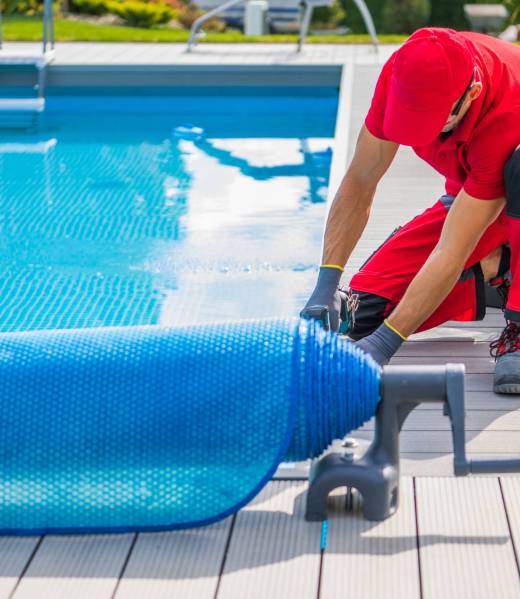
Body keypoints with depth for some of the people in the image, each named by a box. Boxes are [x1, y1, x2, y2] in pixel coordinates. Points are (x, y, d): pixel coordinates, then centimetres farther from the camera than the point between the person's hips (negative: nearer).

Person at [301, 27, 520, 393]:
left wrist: (384, 343, -44)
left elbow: (452, 253, -40)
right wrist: (327, 283, -26)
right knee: (363, 311, -12)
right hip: (469, 194, 5)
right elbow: (358, 184, -17)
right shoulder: (404, 69, -26)